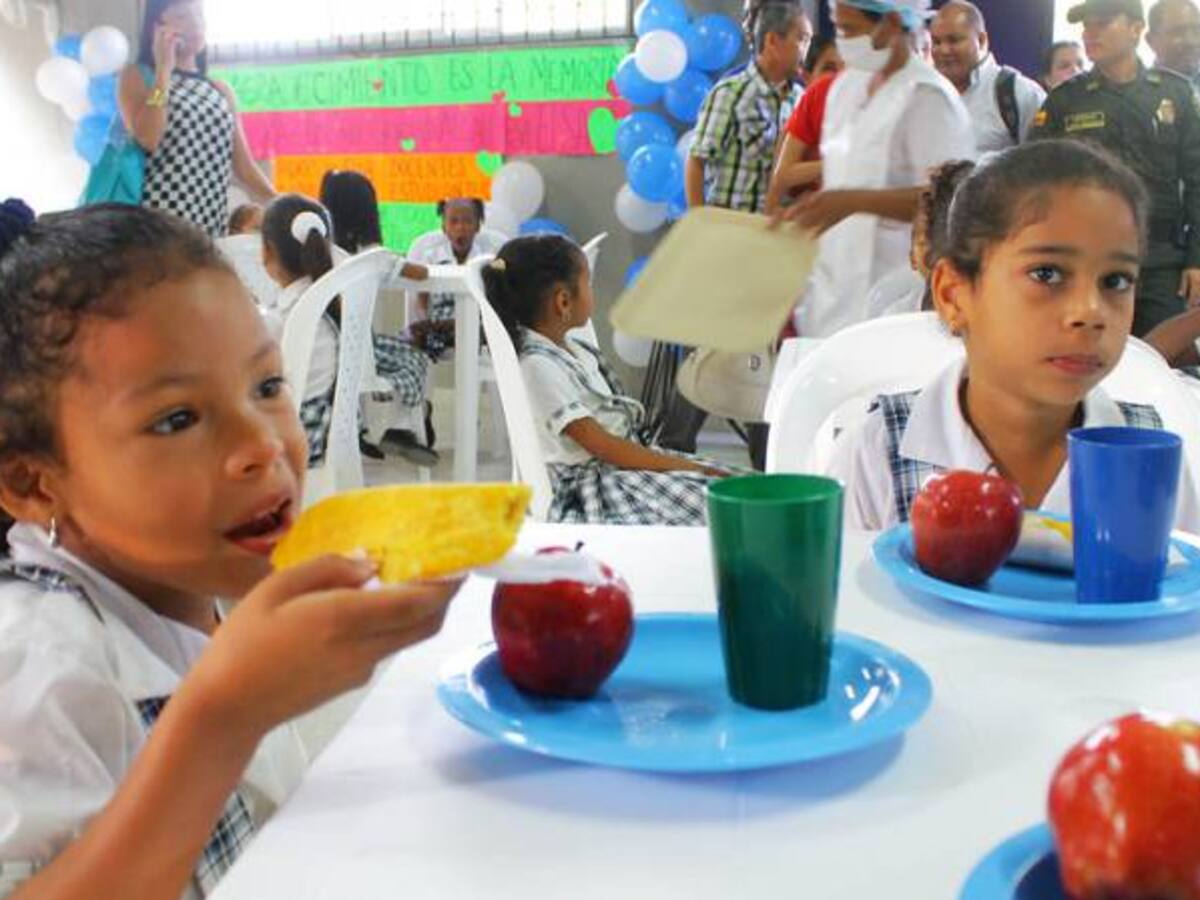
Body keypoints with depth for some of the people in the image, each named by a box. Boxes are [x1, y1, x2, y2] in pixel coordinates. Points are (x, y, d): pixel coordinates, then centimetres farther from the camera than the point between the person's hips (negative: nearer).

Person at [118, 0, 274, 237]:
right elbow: (146, 139, -14)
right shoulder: (137, 76, 5)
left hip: (213, 228, 5)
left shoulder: (221, 91, 17)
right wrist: (164, 68, -8)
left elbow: (244, 168, 14)